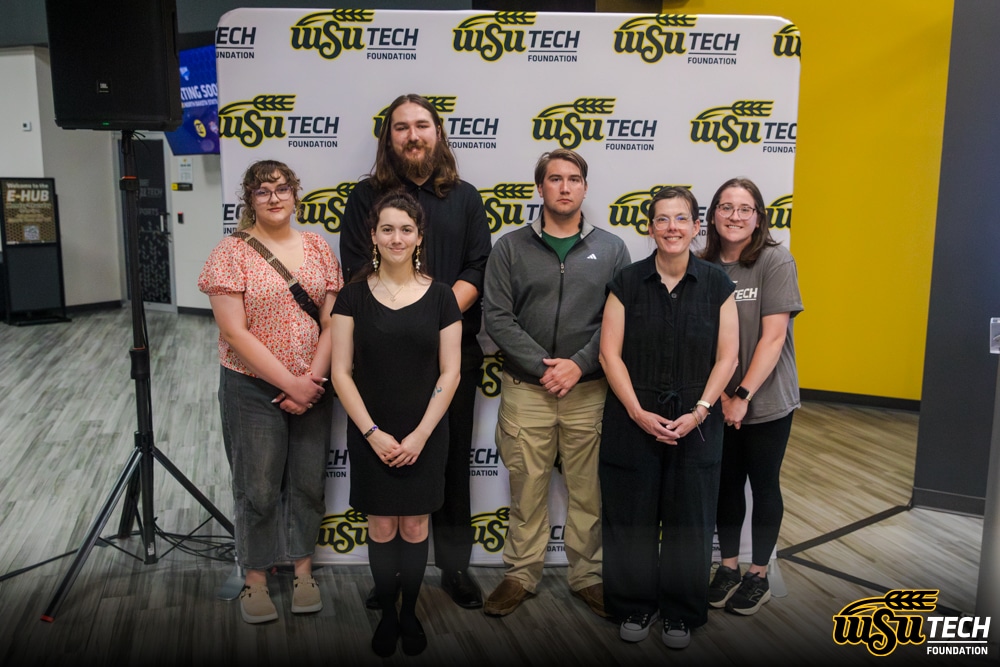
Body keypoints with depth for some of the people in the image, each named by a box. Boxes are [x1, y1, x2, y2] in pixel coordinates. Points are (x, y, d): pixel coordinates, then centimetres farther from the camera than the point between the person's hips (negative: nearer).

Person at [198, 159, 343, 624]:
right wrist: (289, 383, -16)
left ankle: (303, 571, 30)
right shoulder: (231, 252, -7)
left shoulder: (317, 247, 4)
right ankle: (255, 580, 25)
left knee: (309, 483, 11)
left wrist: (313, 380, -10)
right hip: (253, 389, -3)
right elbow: (234, 332, -13)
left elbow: (331, 321, 2)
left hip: (312, 388, 3)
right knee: (258, 489, 6)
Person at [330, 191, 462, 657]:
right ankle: (387, 615, 28)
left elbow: (450, 373, -3)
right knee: (381, 528, 9)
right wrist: (372, 433, -10)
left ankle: (410, 613, 29)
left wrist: (420, 435, -9)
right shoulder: (354, 295, -2)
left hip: (425, 435, 0)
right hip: (371, 436, 0)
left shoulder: (440, 296, -2)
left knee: (415, 527, 10)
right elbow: (341, 373, -4)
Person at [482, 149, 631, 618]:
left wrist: (578, 365, -11)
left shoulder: (611, 249, 6)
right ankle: (521, 575, 24)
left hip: (589, 390, 1)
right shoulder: (511, 248, 4)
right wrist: (542, 365, -12)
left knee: (589, 490, 8)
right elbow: (497, 316, -4)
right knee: (527, 488, 7)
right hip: (525, 389, 0)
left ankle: (588, 575, 25)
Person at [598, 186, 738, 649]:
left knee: (689, 522, 9)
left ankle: (681, 612, 29)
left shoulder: (717, 285, 0)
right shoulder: (627, 283, -2)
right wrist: (638, 412, -12)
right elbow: (610, 353, -5)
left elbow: (726, 357, -1)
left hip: (695, 426, 1)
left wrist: (699, 412, -11)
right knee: (631, 519, 8)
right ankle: (635, 606, 28)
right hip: (632, 423, 0)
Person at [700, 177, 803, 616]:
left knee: (763, 485, 11)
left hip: (767, 401, -3)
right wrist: (719, 394, -9)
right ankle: (728, 566, 31)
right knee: (726, 484, 14)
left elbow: (773, 336, -15)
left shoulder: (775, 261, -11)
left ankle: (759, 575, 27)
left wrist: (743, 396, -17)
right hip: (717, 402, 3)